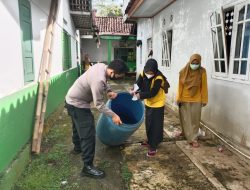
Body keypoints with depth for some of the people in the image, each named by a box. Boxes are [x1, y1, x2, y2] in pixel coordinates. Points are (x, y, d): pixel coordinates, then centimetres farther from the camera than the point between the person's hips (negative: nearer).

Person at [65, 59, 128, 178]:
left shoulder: (102, 66, -6)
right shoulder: (99, 80, -34)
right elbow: (99, 104, -27)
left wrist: (108, 91, -1)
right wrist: (113, 115, -20)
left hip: (72, 99, 10)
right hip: (77, 104, -10)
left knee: (78, 126, 29)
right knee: (88, 134, -7)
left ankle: (77, 148, 52)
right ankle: (88, 167, 2)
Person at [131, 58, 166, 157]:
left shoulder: (159, 78, -27)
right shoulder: (143, 73, -9)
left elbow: (153, 93, -29)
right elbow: (139, 84, -5)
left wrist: (140, 95, -31)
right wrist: (136, 91, -26)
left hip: (157, 104, -7)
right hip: (148, 103, 7)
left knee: (156, 125, -1)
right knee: (148, 123, 19)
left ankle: (153, 147, 8)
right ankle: (149, 140, 37)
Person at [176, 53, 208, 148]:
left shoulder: (202, 72, -8)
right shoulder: (183, 71, -8)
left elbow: (204, 86, -3)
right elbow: (180, 86, -3)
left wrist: (204, 99, -2)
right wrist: (178, 98, -4)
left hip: (196, 100, 0)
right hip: (184, 99, 0)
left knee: (195, 120, 7)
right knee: (186, 119, 5)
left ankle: (194, 138, 21)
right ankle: (191, 139, 16)